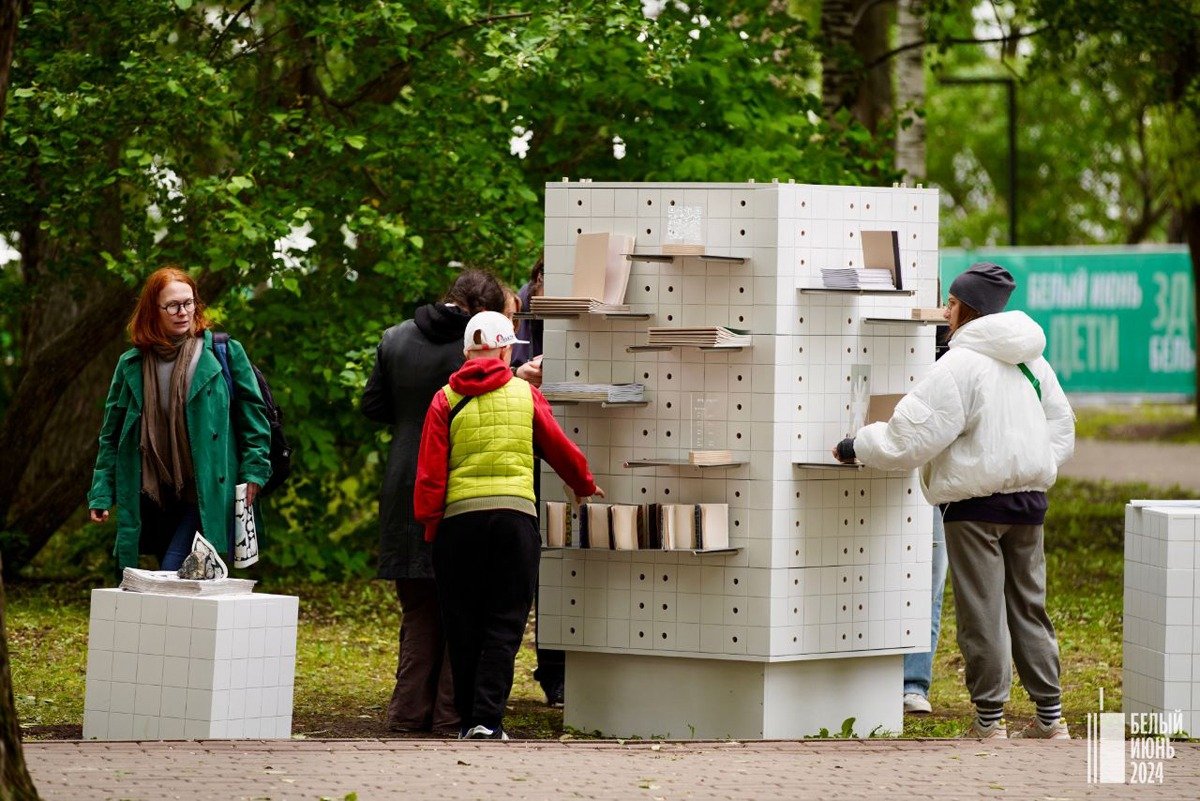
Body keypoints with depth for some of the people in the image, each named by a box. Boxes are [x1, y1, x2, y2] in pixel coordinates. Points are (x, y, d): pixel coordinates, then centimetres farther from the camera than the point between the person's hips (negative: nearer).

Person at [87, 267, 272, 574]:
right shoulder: (132, 364, 9)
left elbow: (252, 411, 3)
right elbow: (111, 433, 12)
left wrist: (253, 470, -5)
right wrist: (101, 493, 7)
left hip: (208, 498, -4)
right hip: (155, 499, 4)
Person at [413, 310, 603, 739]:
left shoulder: (446, 400, 6)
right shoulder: (525, 394, 6)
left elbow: (430, 472, 1)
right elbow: (560, 449, 13)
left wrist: (429, 523, 8)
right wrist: (585, 486, 31)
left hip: (460, 516, 1)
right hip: (515, 515, -1)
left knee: (463, 624, 10)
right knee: (504, 623, 2)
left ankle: (468, 718, 13)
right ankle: (487, 717, -8)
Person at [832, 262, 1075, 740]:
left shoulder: (960, 366, -14)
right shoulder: (1032, 362, 10)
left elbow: (911, 435, -16)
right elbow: (1061, 426, 18)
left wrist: (857, 446, -3)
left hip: (975, 502, -7)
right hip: (1029, 497, 7)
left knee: (982, 614, -1)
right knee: (1028, 608, 13)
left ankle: (989, 720, 2)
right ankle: (1050, 717, 13)